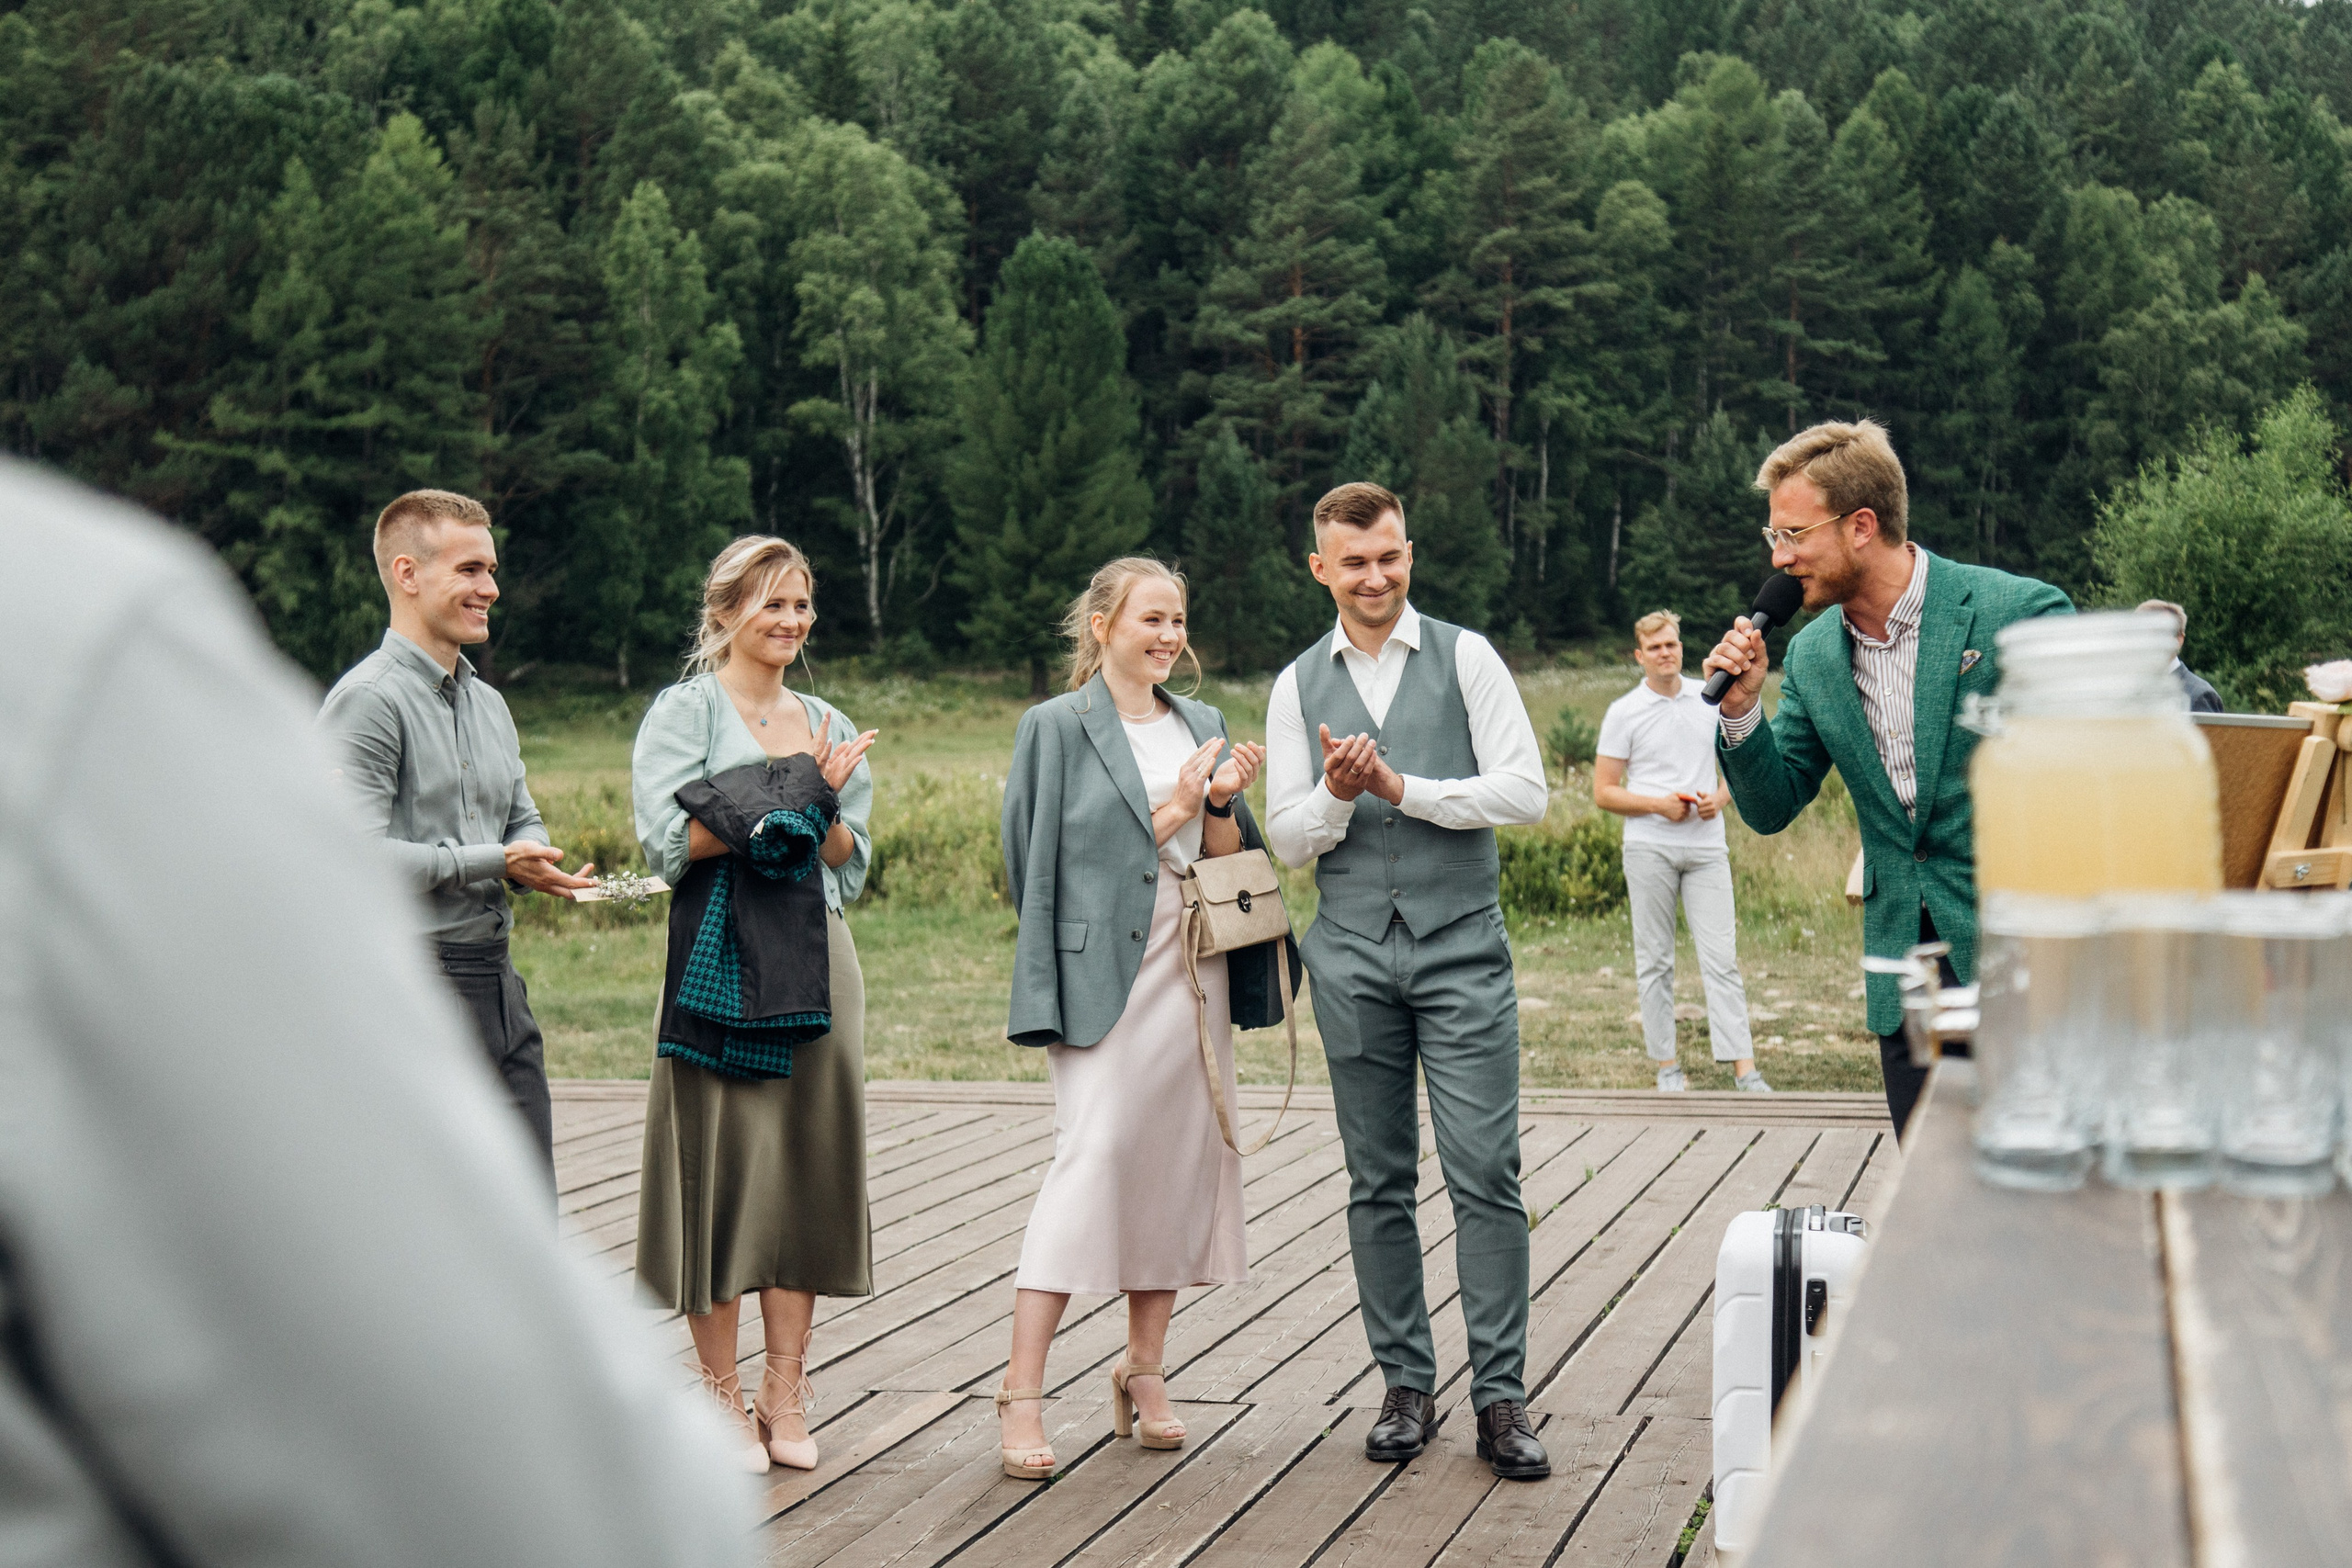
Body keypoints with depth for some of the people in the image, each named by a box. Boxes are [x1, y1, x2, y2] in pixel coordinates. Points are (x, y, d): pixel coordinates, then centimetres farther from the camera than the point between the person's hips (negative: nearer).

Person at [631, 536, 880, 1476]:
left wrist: (823, 799, -8)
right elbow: (671, 843, -11)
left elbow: (851, 865, 11)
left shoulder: (827, 727, 16)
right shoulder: (684, 711, 1)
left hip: (817, 964, 5)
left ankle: (785, 1392, 14)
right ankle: (722, 1396, 9)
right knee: (721, 1162, -2)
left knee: (809, 1161, 5)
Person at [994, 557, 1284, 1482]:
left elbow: (1230, 862, 14)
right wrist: (1174, 810, -9)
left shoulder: (1202, 725, 15)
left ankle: (1144, 1373, 18)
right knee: (1092, 1159, -13)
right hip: (1106, 973, -6)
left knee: (1182, 1162, 7)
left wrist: (1223, 803, -5)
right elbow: (1046, 859, -7)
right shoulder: (1057, 727, -1)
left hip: (1196, 968, 6)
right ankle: (1022, 1390, -9)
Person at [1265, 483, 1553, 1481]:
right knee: (1378, 1180, 7)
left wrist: (1401, 787, -13)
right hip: (1352, 956, 2)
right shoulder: (1298, 686, 9)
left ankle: (1500, 1398, 0)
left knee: (1486, 1172, -6)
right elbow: (1288, 839, 8)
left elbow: (1525, 792, -6)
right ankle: (1405, 1386, 16)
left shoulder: (1466, 659, 2)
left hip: (1460, 947, -2)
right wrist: (1338, 793, -12)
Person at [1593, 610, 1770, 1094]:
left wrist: (1721, 798, -2)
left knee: (1721, 957, -4)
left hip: (1706, 846, 2)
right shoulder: (1624, 713, 1)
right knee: (1654, 961, 3)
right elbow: (1604, 792, 1)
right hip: (1649, 848, -1)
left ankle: (1744, 1069, -8)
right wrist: (1659, 804, -12)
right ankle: (1666, 1064, 10)